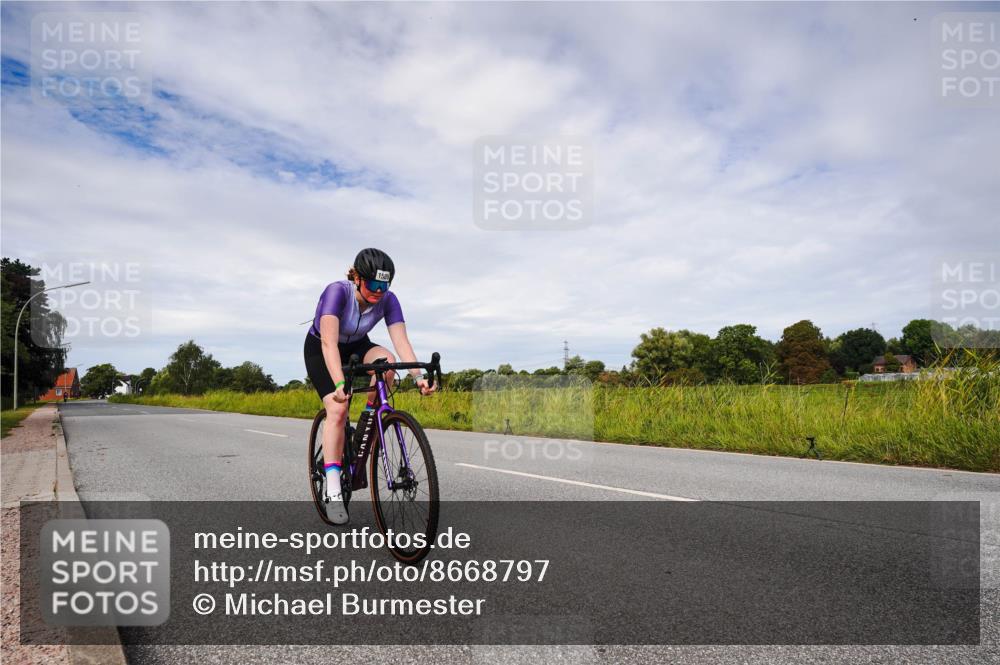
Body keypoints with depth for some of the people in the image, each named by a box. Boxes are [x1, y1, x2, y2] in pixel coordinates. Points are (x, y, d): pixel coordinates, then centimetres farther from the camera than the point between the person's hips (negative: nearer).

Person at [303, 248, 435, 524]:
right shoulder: (337, 291, -34)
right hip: (319, 350, -3)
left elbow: (401, 341, -31)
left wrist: (418, 377, -47)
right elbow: (329, 342, -44)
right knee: (337, 409, -23)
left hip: (356, 347, 3)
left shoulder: (388, 300, -22)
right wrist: (340, 384, -57)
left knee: (385, 361, -31)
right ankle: (333, 493, -17)